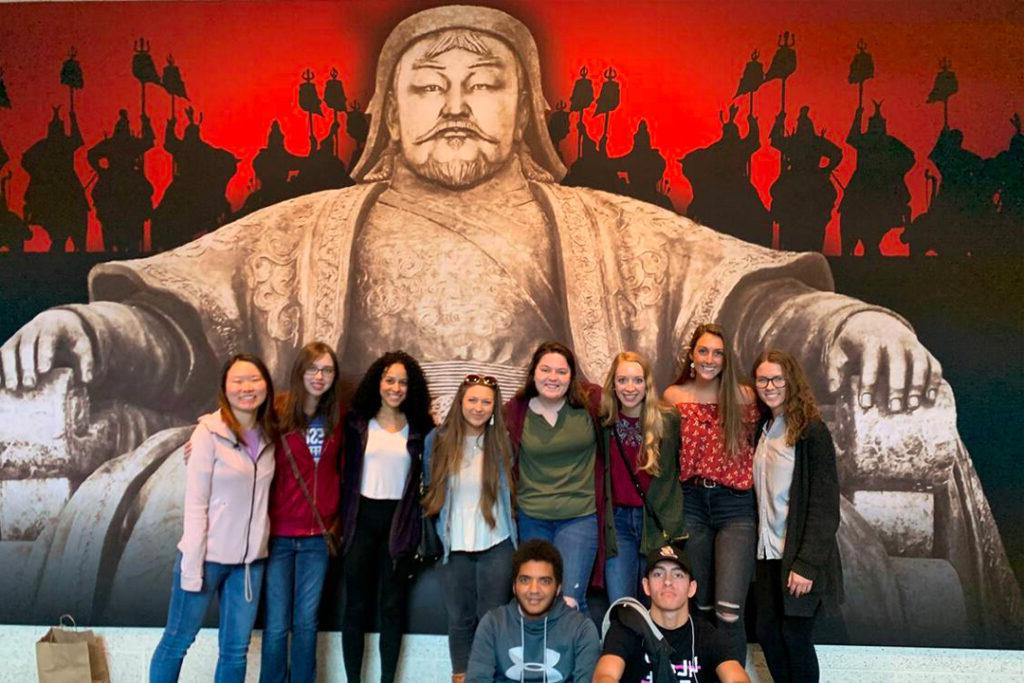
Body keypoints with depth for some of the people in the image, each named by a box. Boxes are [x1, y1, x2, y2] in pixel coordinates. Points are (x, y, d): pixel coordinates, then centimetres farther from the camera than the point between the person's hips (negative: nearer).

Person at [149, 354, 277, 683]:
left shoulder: (269, 435, 4)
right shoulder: (210, 432, -12)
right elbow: (195, 504, -13)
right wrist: (192, 566, -15)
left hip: (250, 559, 5)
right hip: (208, 555, -5)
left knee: (236, 650, 11)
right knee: (177, 641, 10)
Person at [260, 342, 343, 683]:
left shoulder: (336, 418, 4)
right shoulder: (277, 413, -7)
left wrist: (334, 516, 7)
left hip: (317, 536, 3)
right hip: (278, 534, -3)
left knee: (306, 623, 10)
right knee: (277, 625, 3)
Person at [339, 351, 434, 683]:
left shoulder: (419, 428, 2)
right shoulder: (357, 421, 1)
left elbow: (425, 478, 4)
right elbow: (347, 472, 2)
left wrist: (418, 525, -2)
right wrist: (342, 520, -4)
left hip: (399, 520, 0)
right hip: (362, 517, 0)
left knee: (392, 606, 7)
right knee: (356, 605, 6)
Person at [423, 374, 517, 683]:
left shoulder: (502, 442, -2)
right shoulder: (437, 440, -2)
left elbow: (509, 491, 7)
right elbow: (430, 492, 11)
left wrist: (513, 534, 5)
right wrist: (434, 534, 11)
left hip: (496, 545, -1)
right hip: (455, 547, 1)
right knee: (459, 618, 12)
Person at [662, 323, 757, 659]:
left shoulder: (743, 396, 1)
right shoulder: (673, 396, 4)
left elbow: (756, 446, 11)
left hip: (734, 505, -1)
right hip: (690, 503, 2)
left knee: (729, 612, -11)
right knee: (698, 607, 10)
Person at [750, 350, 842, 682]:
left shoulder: (811, 431, -10)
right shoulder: (763, 429, 10)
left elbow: (825, 503, -13)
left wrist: (807, 563, -19)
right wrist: (757, 548, 3)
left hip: (799, 555, -6)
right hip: (768, 553, 6)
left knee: (795, 636, 0)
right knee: (767, 633, 9)